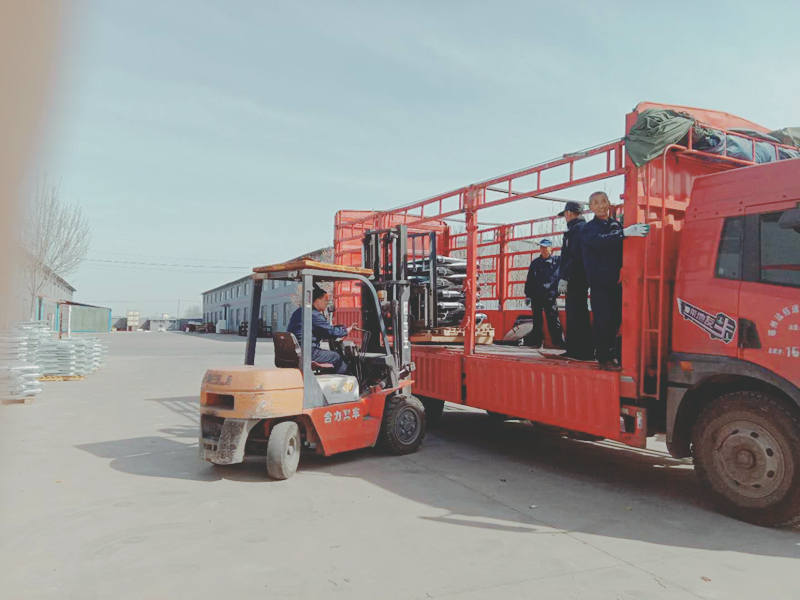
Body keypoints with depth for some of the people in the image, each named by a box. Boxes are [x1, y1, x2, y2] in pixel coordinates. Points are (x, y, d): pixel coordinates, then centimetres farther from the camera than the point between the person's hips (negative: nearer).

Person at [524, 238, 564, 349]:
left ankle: (559, 342, -2)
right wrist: (528, 295, 7)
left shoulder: (557, 261, 6)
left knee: (553, 320, -5)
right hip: (536, 296, 3)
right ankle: (536, 342, 11)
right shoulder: (535, 263, 14)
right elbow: (529, 280, 12)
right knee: (537, 321, 6)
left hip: (550, 295, -3)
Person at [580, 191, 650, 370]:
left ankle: (611, 353, 23)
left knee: (616, 319, 8)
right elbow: (599, 241, -26)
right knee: (603, 320, -9)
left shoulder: (616, 224, 14)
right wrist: (625, 233, -38)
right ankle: (604, 359, 0)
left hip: (617, 281, 5)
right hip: (599, 283, -5)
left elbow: (623, 248, 18)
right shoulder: (589, 229, -3)